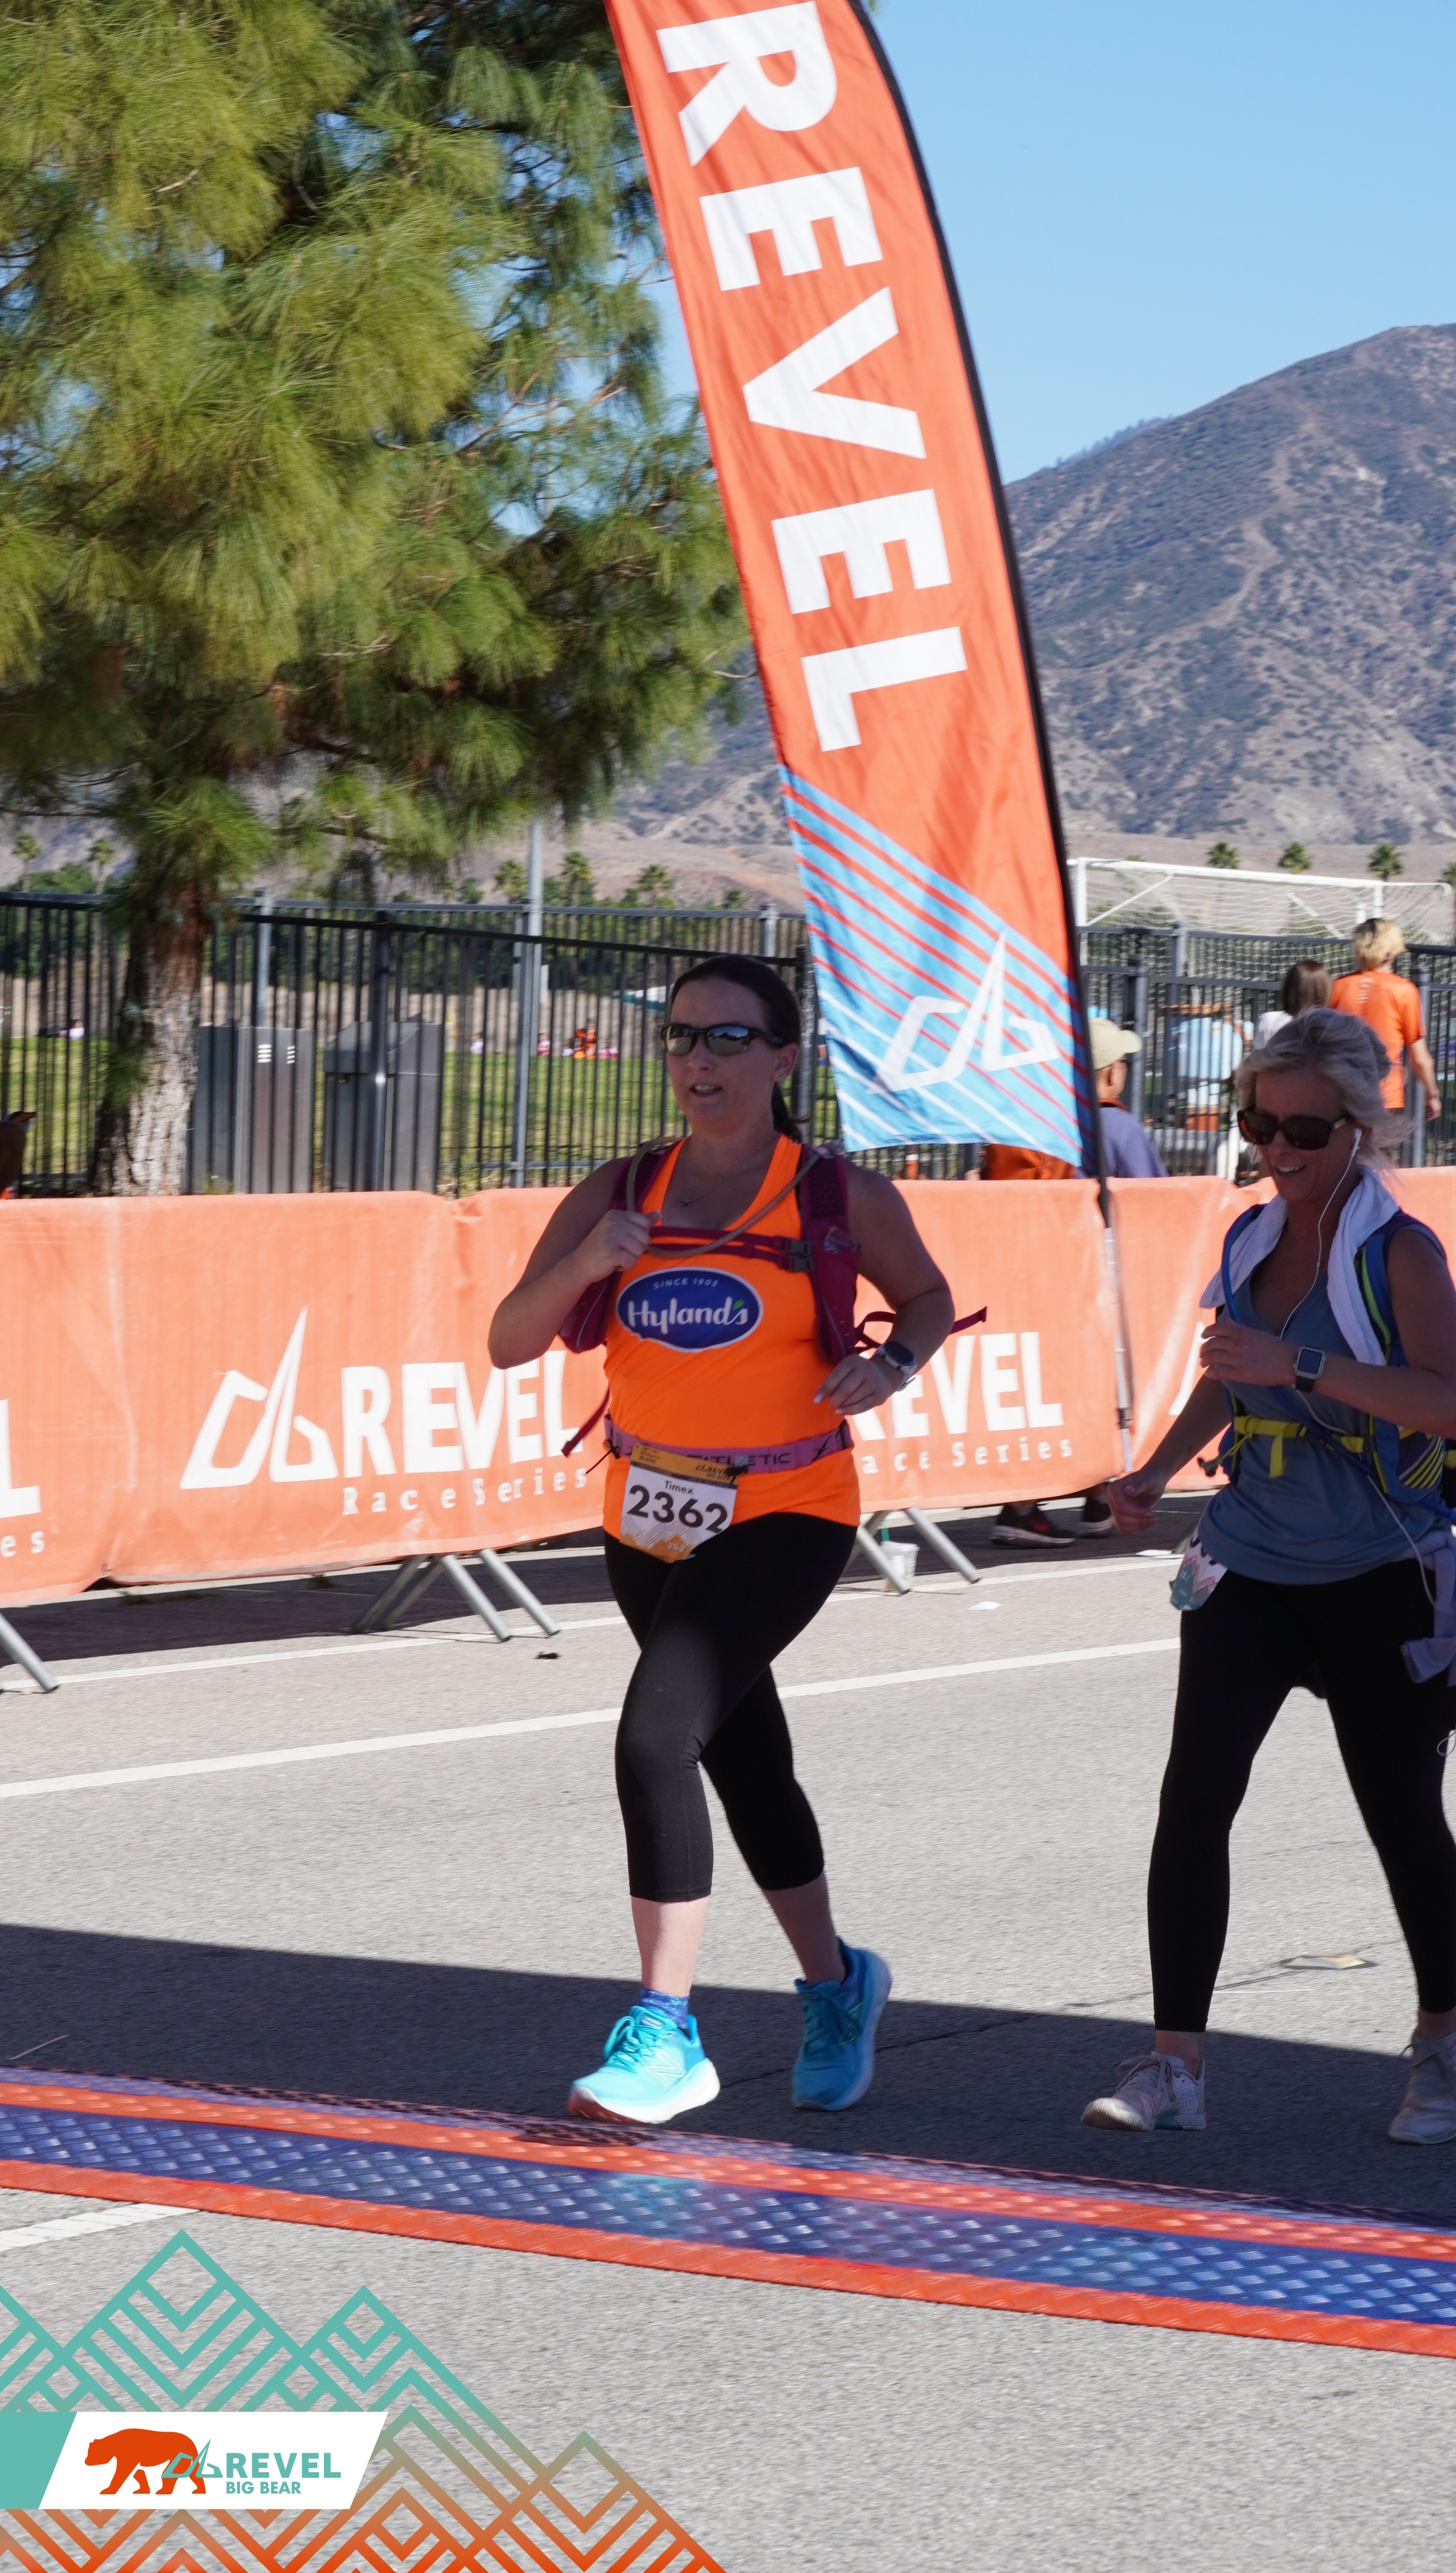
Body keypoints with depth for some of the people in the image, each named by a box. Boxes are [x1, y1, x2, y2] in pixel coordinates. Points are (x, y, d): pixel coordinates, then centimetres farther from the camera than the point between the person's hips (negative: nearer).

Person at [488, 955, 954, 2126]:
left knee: (657, 1735, -22)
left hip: (786, 1515, -5)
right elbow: (510, 1343, -4)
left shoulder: (843, 1196, -7)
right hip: (650, 1519, 5)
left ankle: (666, 2034, -17)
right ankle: (835, 1983, 42)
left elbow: (929, 1295, 10)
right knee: (746, 1760, 19)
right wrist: (586, 1262, -21)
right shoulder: (621, 1195, 0)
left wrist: (894, 1363, -10)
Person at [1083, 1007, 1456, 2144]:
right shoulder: (1252, 1241, 7)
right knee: (1194, 1797, -8)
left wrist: (1302, 1365, -30)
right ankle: (1175, 2063, -4)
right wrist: (1155, 1472, 10)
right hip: (1251, 1565, 5)